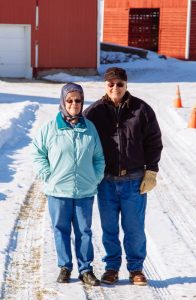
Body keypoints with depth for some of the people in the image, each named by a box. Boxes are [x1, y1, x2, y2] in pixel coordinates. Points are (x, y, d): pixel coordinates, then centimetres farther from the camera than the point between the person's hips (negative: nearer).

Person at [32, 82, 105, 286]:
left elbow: (99, 158, 12)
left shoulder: (90, 128, 3)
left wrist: (96, 178, 2)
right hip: (58, 192, -1)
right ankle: (65, 267, 20)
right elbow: (38, 154, 3)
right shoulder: (49, 128, -4)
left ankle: (85, 269, 14)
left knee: (84, 231, 6)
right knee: (61, 230, 7)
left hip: (85, 192, 1)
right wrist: (48, 177, -4)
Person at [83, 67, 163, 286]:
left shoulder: (141, 110, -1)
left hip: (134, 180, -1)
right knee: (109, 228, 9)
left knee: (135, 228, 4)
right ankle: (112, 266, 23)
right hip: (106, 181, 1)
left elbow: (154, 141, 3)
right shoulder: (94, 112, 0)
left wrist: (151, 172, -1)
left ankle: (136, 268, 18)